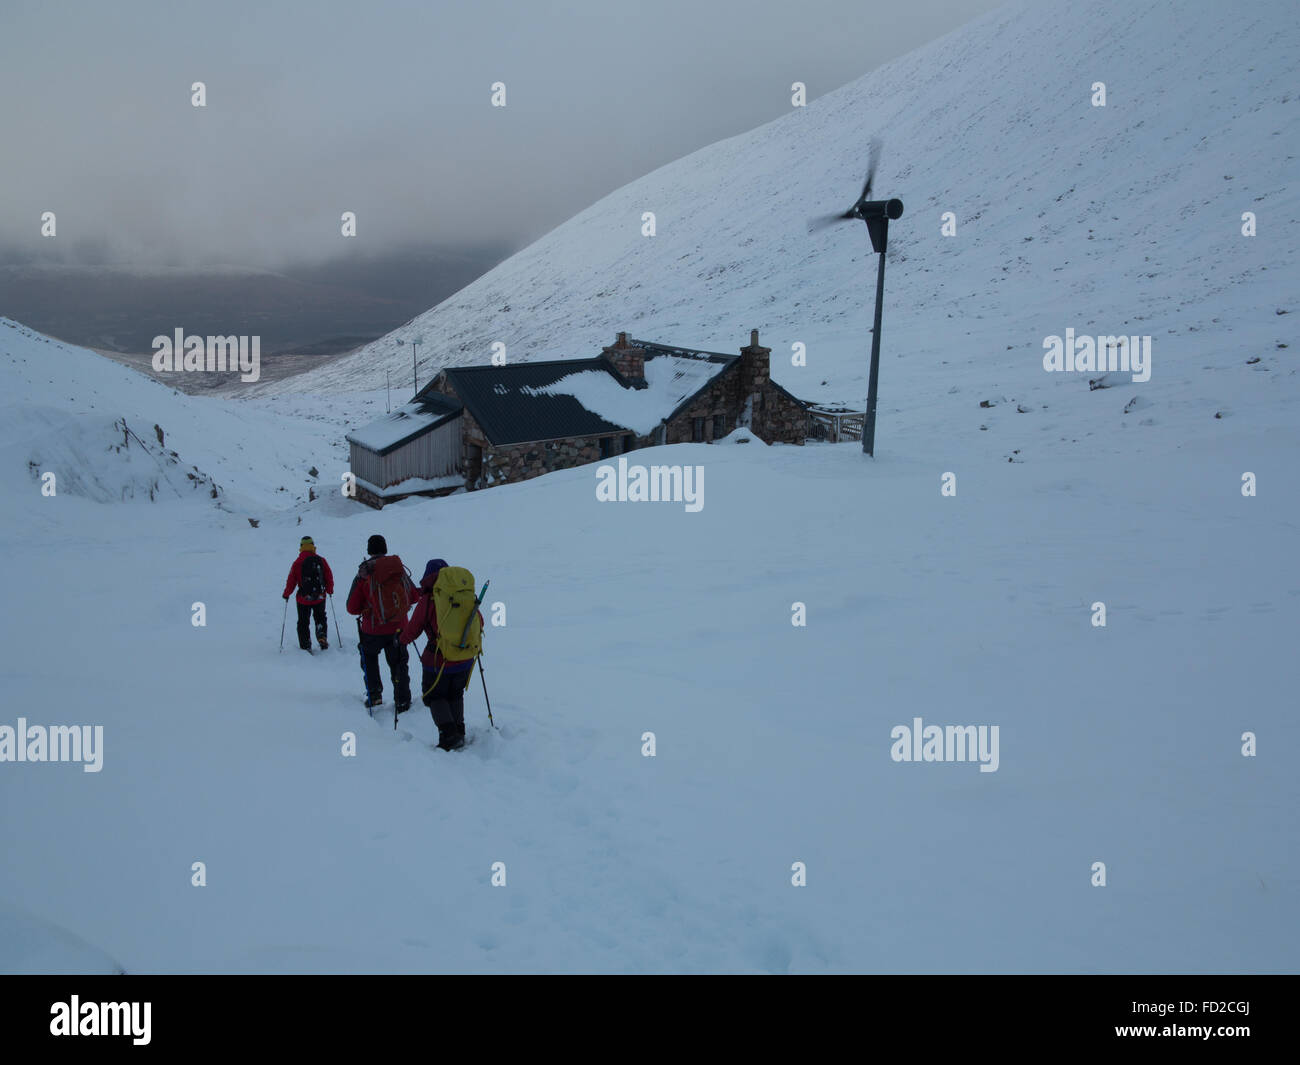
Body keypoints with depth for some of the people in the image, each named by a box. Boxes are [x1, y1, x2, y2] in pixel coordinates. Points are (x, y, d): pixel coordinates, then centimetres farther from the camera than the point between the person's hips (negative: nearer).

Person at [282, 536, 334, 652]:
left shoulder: (297, 563, -10)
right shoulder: (321, 561, -5)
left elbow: (291, 581, -5)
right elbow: (329, 577, 2)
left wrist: (286, 594, 11)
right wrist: (330, 590, 20)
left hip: (303, 599, -2)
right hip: (320, 597, 2)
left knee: (303, 622, 12)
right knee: (320, 619, 22)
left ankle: (305, 645, 10)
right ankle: (322, 636, 0)